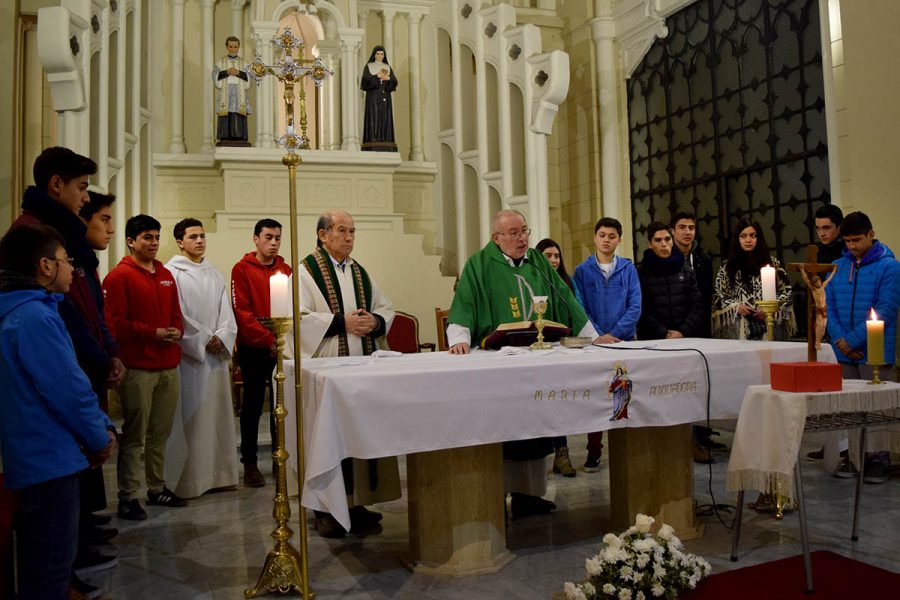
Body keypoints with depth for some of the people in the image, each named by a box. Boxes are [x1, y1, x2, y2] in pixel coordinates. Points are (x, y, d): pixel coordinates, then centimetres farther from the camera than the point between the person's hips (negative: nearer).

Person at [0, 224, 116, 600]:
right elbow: (69, 390, -23)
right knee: (51, 567, 2)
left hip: (42, 455, 10)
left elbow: (70, 381, 14)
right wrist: (100, 439, -8)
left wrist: (103, 427, 7)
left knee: (48, 561, 22)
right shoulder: (36, 317, -21)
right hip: (50, 459, -10)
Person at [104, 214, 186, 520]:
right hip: (138, 367, -6)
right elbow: (115, 322, -11)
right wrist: (152, 333, -16)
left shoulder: (166, 276, 16)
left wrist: (177, 331, 0)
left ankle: (157, 487, 26)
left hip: (169, 365, 7)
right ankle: (127, 497, 10)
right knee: (134, 435, 0)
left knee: (161, 432, 14)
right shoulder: (119, 277, -5)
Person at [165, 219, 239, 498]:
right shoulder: (171, 272, -3)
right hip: (187, 355, -6)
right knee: (190, 417, -3)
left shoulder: (214, 274, 16)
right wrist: (203, 341, -11)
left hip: (216, 353, 6)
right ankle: (189, 478, 6)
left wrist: (222, 337, -7)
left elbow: (226, 310, 10)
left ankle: (218, 472, 17)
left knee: (218, 413, 8)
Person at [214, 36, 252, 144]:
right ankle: (225, 141, -7)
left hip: (239, 94, 1)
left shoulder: (243, 63, 13)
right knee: (225, 118, -7)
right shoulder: (221, 61, 10)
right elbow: (215, 76, -2)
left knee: (239, 119, -6)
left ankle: (238, 140, -6)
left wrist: (238, 73, -14)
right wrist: (227, 72, -15)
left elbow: (247, 78, 2)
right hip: (225, 94, -1)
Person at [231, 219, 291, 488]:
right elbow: (242, 312, -10)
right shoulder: (242, 269, -3)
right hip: (253, 349, -3)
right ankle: (250, 463, 15)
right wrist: (269, 339, -17)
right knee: (253, 405, 5)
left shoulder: (286, 269, 9)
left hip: (282, 348, 4)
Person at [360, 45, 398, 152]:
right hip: (373, 97, -3)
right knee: (373, 120, -12)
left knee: (385, 121, -3)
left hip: (385, 98, 3)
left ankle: (385, 148, -4)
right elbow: (365, 80, -9)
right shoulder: (368, 66, 7)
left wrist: (388, 78, -17)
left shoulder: (388, 67, 16)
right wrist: (377, 76, -19)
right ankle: (372, 149, -15)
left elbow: (394, 82, 3)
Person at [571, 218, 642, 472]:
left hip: (624, 340, 1)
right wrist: (598, 336, -15)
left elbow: (635, 307, -3)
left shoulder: (628, 269, 4)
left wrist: (614, 333, -14)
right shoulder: (583, 270, 2)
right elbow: (580, 308, -3)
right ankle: (594, 452, 14)